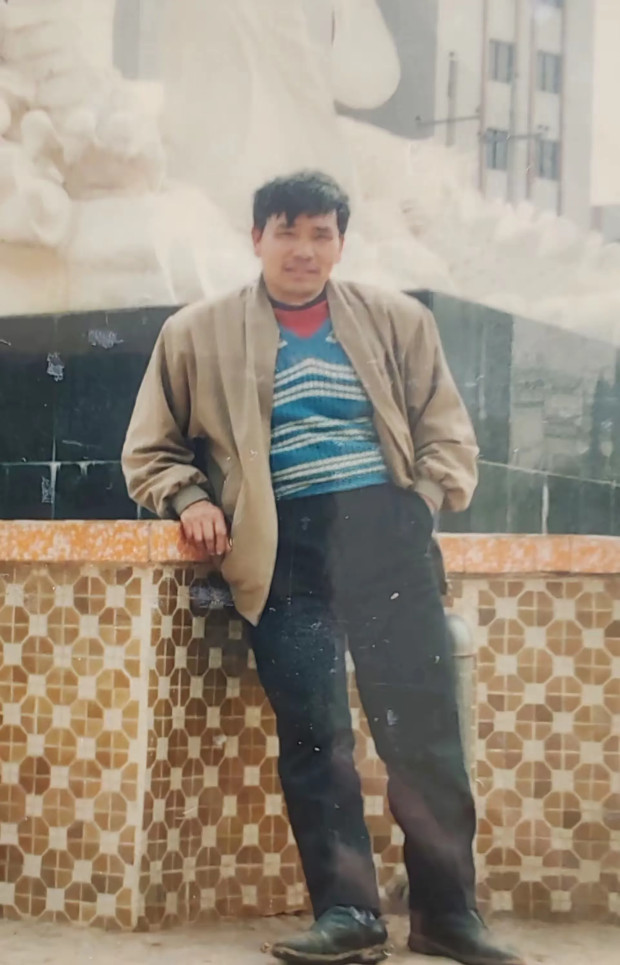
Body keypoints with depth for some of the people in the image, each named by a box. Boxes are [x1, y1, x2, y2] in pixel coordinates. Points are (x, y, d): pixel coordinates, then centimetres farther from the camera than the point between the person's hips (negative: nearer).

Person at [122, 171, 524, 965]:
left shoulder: (396, 320, 13)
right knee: (312, 732, -7)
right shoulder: (197, 333, 10)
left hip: (383, 530, 1)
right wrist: (190, 499, -3)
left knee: (422, 720, -5)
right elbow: (151, 450, 16)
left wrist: (424, 500, -3)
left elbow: (446, 431, 14)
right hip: (284, 545, 0)